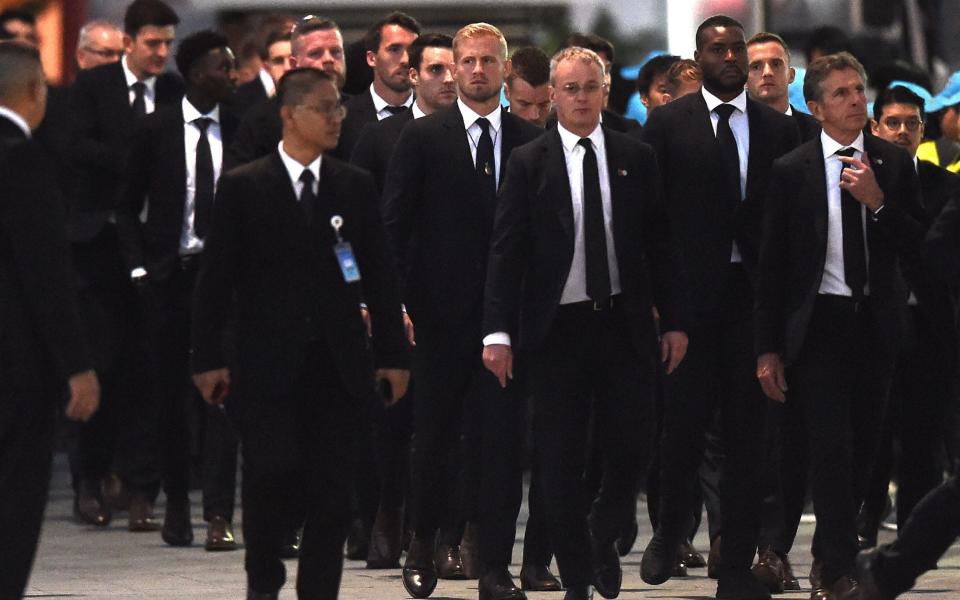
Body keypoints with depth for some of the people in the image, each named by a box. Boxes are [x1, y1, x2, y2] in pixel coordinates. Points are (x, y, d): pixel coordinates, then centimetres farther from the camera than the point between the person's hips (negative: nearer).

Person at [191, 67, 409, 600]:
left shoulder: (355, 186, 10)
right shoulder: (243, 187, 1)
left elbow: (379, 275, 11)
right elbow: (214, 278, 1)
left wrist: (393, 353, 6)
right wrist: (208, 359, -4)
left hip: (337, 365, 3)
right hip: (267, 365, -3)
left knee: (331, 493, 1)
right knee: (273, 475, -12)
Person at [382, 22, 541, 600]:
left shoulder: (531, 141, 8)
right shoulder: (422, 138, 3)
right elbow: (394, 226, 1)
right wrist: (403, 302, -7)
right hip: (442, 313, -1)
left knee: (502, 438, -1)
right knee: (434, 437, 6)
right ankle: (427, 540, 27)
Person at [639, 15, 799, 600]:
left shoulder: (779, 129, 8)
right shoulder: (668, 124, 2)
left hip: (755, 296, 2)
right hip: (690, 296, -2)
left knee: (748, 434, 3)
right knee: (684, 425, 1)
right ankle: (671, 530, 26)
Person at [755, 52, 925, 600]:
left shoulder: (895, 164, 4)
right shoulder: (792, 171, -3)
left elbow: (916, 245, 1)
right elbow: (773, 263, 0)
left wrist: (877, 201, -16)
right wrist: (769, 347, -2)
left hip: (876, 323, 3)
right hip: (819, 323, -3)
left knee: (863, 447, 10)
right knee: (832, 447, -9)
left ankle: (831, 551, 27)